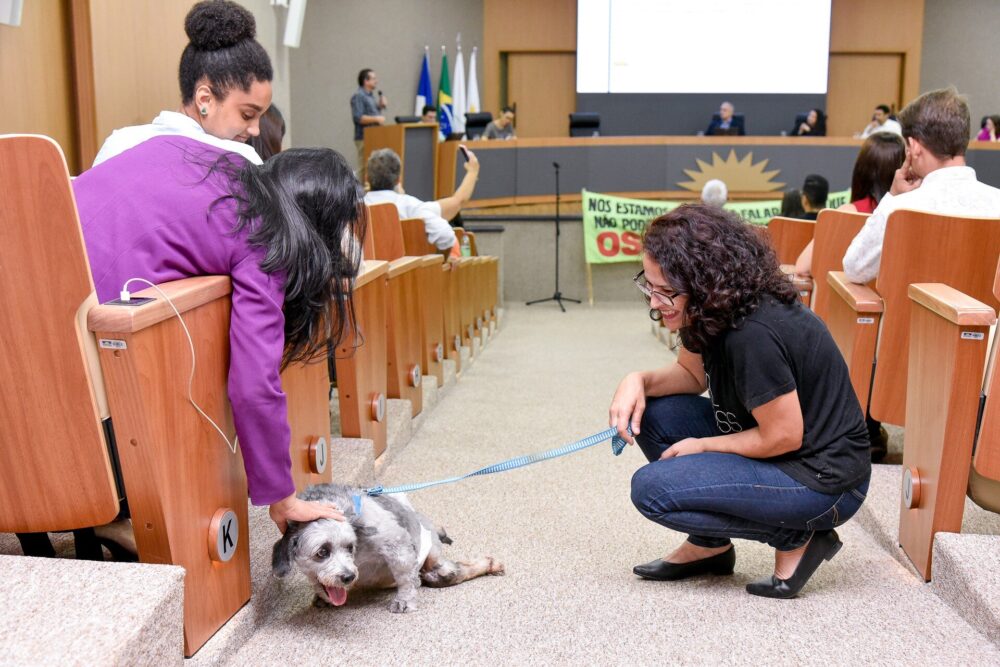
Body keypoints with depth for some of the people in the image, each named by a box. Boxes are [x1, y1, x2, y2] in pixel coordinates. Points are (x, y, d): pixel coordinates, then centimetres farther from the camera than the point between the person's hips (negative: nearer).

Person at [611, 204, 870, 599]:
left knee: (651, 489, -16)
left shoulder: (755, 334, -31)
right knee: (650, 412, 0)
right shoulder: (710, 312, -3)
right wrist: (640, 381, -7)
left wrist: (702, 445, -9)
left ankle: (794, 538, -4)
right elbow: (691, 373, 14)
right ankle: (710, 545, 12)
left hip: (823, 480, -9)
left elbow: (783, 437, -23)